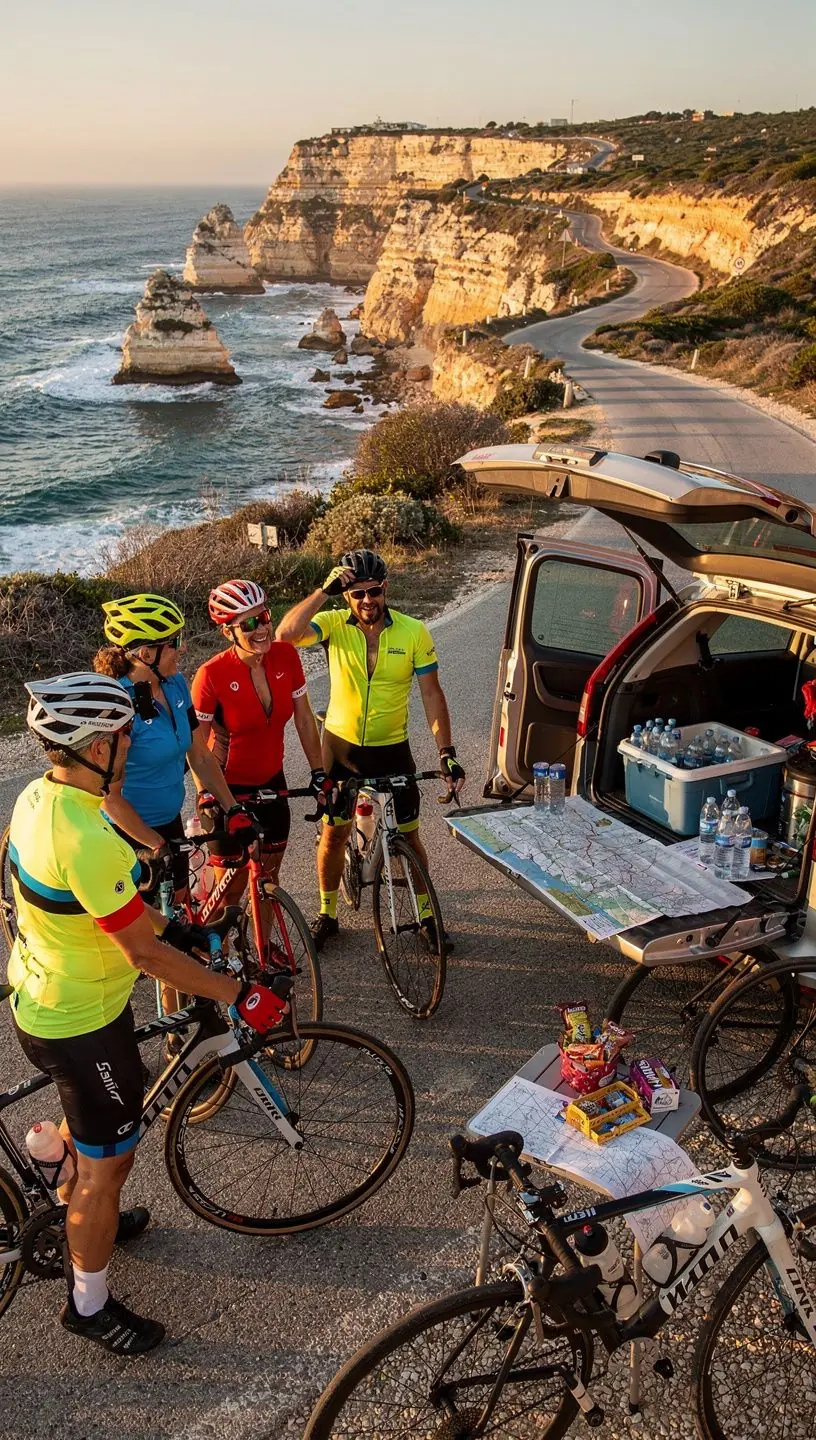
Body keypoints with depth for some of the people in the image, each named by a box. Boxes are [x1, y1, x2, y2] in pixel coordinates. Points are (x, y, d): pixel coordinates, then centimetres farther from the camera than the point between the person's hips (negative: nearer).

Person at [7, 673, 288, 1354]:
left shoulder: (39, 795, -5)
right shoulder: (86, 840, -35)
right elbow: (145, 953, -29)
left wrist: (178, 928, 12)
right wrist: (240, 996, -21)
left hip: (40, 999, 9)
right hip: (82, 1024, -9)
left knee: (86, 1118, 32)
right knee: (108, 1161, 10)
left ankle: (74, 1214, 58)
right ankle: (90, 1305, 30)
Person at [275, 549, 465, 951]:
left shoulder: (413, 632, -11)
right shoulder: (334, 624, -12)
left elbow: (431, 694, -7)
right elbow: (286, 634, -31)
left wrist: (446, 752, -12)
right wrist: (325, 589, -31)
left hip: (392, 749, 0)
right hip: (341, 746, 0)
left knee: (408, 837, 10)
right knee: (333, 833, 9)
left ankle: (426, 914, 29)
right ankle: (327, 914, 29)